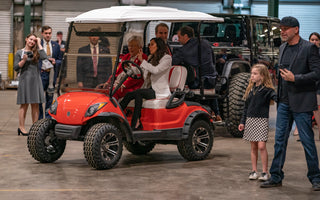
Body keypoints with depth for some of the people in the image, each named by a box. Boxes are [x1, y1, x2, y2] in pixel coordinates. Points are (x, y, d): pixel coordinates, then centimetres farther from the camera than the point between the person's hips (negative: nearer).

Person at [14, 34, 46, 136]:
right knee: (24, 104, -3)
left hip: (36, 80, 3)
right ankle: (21, 127, 3)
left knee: (35, 104, 4)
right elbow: (16, 68, 1)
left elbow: (44, 57, -11)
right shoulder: (19, 53, 4)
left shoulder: (36, 52, 11)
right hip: (25, 80, -3)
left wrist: (39, 44, -2)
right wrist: (24, 60, -14)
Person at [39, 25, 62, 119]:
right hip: (41, 73, -3)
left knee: (50, 97, 8)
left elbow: (60, 60, 15)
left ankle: (48, 118, 15)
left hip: (52, 74, 3)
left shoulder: (56, 45, 11)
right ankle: (39, 119, 6)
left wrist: (55, 62, -8)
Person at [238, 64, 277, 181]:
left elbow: (276, 97, -19)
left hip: (262, 120, -5)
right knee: (253, 147, 9)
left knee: (261, 146, -9)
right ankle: (254, 170, 14)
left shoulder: (267, 90, -5)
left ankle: (265, 172, -1)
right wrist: (242, 122, 14)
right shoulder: (250, 89, 11)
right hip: (250, 120, 5)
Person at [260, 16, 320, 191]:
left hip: (302, 103, -7)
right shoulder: (283, 48, 13)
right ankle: (276, 177, 15)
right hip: (284, 102, 7)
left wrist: (294, 78, -20)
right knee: (279, 140, 8)